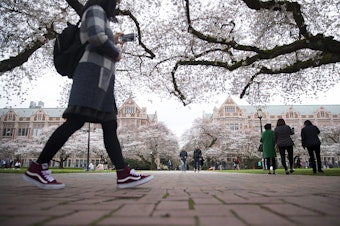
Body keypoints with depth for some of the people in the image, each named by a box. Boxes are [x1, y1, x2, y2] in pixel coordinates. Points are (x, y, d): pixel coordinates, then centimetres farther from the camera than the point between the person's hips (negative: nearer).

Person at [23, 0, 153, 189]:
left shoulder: (99, 19, 32)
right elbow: (96, 36, -16)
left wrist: (112, 42, 36)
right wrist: (116, 53, -2)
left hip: (102, 78, 10)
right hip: (94, 73, -10)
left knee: (110, 125, -5)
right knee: (76, 121, -19)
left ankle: (124, 174, -10)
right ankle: (37, 168, -15)